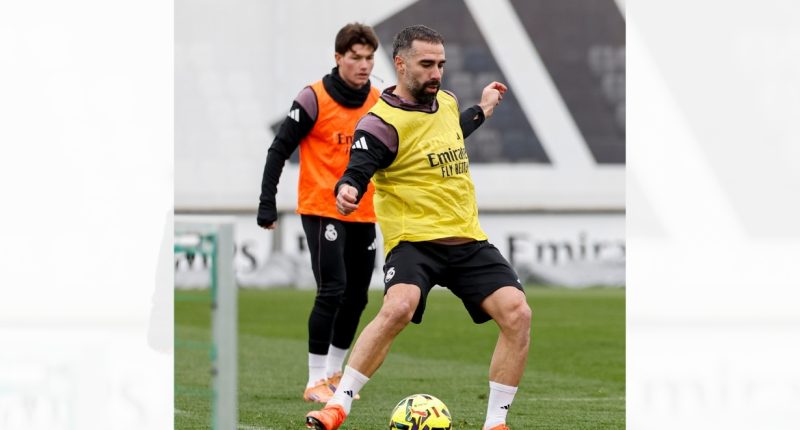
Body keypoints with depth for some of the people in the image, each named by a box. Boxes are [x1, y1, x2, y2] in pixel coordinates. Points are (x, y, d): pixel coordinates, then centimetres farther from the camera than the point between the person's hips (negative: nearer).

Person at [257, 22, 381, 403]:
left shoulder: (379, 102, 6)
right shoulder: (314, 99, -10)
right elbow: (279, 150, -7)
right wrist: (267, 204, -11)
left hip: (363, 214, 6)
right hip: (321, 210, -6)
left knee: (356, 296, 9)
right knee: (332, 289, -15)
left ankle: (334, 373, 25)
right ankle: (316, 382, -8)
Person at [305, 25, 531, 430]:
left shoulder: (446, 102, 12)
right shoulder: (382, 122, -11)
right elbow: (358, 171, -22)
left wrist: (482, 110, 39)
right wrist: (347, 190, -43)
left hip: (467, 239, 6)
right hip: (413, 240, -6)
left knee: (517, 313, -12)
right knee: (399, 307, -34)